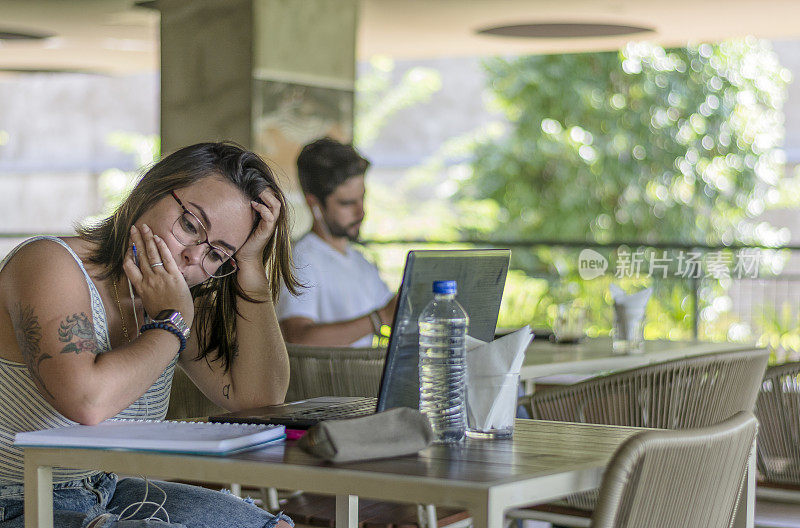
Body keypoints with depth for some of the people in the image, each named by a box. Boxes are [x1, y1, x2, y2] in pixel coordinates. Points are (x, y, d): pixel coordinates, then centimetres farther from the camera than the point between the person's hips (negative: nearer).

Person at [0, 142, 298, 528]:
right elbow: (88, 400, -35)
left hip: (102, 495, 8)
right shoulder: (51, 264, -19)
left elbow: (259, 400, -3)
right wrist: (172, 324, -19)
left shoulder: (178, 300, 4)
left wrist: (251, 266, -7)